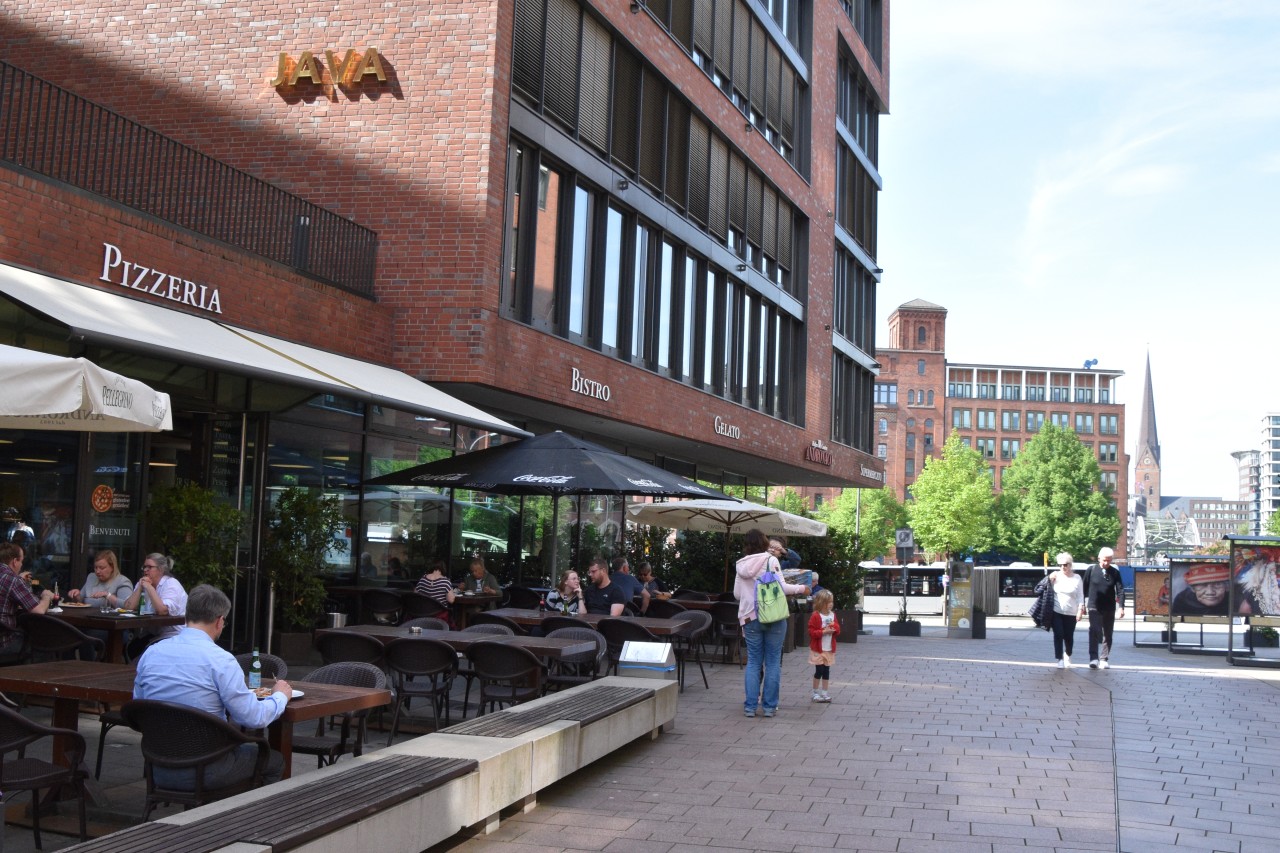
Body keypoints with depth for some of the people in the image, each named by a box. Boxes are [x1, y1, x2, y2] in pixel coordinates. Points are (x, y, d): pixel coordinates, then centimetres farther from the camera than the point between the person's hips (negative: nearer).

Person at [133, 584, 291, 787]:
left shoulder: (151, 653, 0)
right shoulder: (220, 660, -18)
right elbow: (253, 718, -18)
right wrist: (280, 696, 2)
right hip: (204, 772, -6)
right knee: (275, 761, 19)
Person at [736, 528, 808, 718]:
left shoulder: (741, 565, 8)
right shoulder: (771, 561, -4)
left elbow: (737, 594, 11)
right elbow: (781, 587, -11)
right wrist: (800, 588, 3)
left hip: (750, 618, 3)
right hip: (774, 617, -3)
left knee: (753, 661, 8)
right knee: (773, 661, 4)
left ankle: (750, 705, 5)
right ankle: (769, 706, 5)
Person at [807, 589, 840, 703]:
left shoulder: (832, 615, 7)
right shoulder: (816, 616, -13)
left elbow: (837, 631, 12)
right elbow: (812, 632, -15)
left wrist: (834, 628, -9)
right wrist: (824, 631, -23)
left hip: (829, 649, 6)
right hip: (818, 649, -6)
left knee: (826, 671, 9)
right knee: (819, 670, -3)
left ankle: (824, 692, 18)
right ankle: (816, 693, 10)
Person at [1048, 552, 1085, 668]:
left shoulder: (1077, 578, 2)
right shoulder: (1055, 576, 2)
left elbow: (1080, 596, 3)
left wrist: (1080, 609, -6)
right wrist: (1050, 581, -8)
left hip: (1071, 613, 0)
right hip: (1056, 612, 0)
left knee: (1069, 636, 5)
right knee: (1058, 635, -8)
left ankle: (1067, 654, 33)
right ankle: (1060, 659, -1)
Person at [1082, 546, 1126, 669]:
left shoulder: (1115, 572, 2)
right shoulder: (1091, 570, -2)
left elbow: (1120, 590, -4)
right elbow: (1084, 587, 4)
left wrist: (1121, 607, -15)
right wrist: (1082, 604, 4)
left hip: (1109, 608, 3)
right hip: (1094, 608, -3)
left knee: (1108, 634, 7)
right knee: (1095, 632, -14)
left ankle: (1104, 660, 15)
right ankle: (1093, 658, -17)